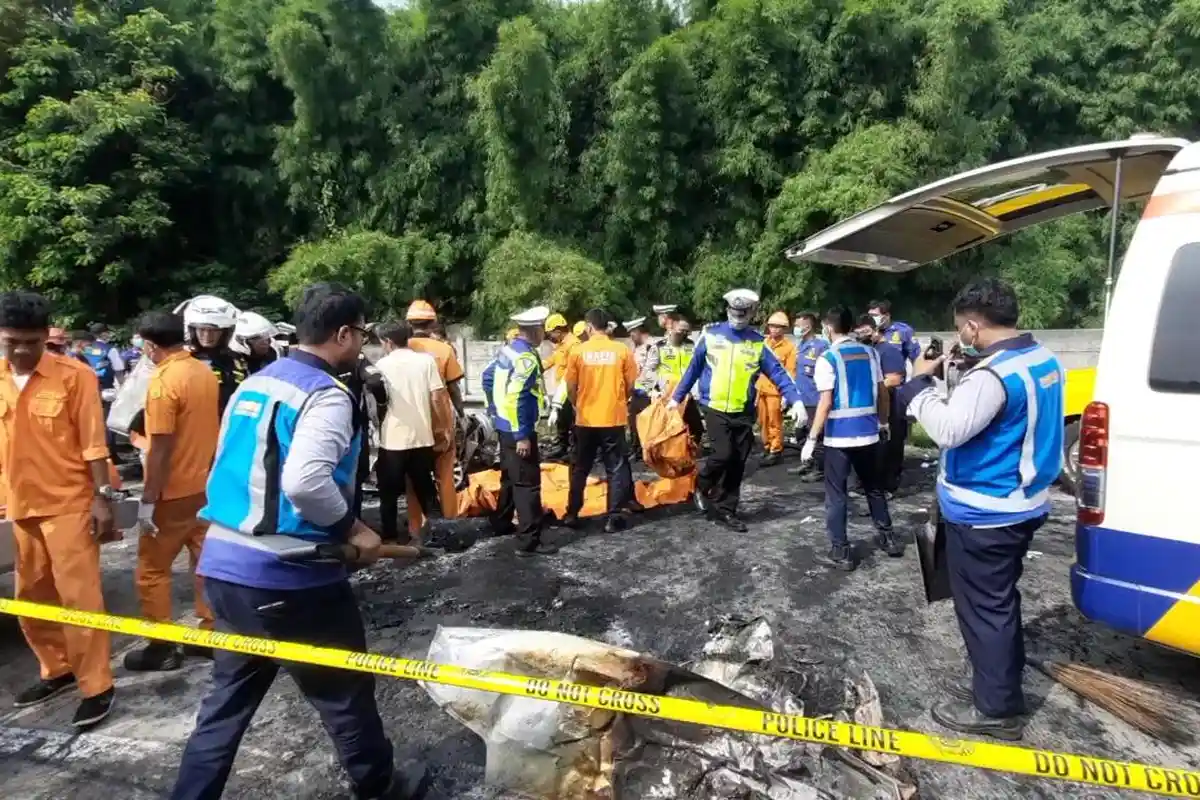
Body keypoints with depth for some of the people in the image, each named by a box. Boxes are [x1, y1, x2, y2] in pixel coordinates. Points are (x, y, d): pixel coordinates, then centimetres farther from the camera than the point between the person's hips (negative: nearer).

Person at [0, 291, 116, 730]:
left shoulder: (74, 375, -11)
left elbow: (93, 442, -9)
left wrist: (103, 497, -12)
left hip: (68, 503, -6)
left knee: (78, 595, -2)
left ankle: (96, 686, 7)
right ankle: (57, 669, 33)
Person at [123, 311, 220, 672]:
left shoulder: (163, 381, -19)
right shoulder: (205, 373, 5)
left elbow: (160, 448, -20)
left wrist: (148, 500, -15)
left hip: (173, 492, -7)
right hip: (205, 484, 8)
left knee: (152, 569, 7)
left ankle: (162, 646, 15)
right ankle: (211, 633, 23)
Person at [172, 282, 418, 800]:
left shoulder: (254, 383, 10)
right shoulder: (326, 395, -15)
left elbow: (233, 468, 15)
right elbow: (305, 481, -30)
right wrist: (352, 528, -13)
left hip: (223, 563, 8)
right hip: (286, 575, -7)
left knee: (228, 696, 21)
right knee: (344, 690, 13)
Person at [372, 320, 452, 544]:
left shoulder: (382, 365, -3)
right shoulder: (426, 360, 0)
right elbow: (437, 398, -5)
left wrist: (379, 427, 18)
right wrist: (446, 429, 5)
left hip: (392, 439, -2)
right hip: (422, 436, 2)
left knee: (389, 494, 12)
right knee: (426, 489, 16)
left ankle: (390, 538, 17)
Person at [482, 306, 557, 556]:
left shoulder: (507, 349, 8)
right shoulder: (526, 357, -20)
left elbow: (488, 379, 17)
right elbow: (517, 398, -26)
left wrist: (495, 411, 23)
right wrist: (523, 436, -23)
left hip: (504, 425, 10)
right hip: (518, 430, -10)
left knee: (510, 476, 22)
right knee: (528, 482, -6)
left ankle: (502, 523, 35)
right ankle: (530, 540, -3)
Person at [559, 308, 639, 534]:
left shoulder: (578, 351, -5)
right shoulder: (622, 350, -4)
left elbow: (570, 388, -1)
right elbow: (630, 386, 2)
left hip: (585, 419, 1)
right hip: (614, 418, -1)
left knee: (580, 469, 15)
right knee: (616, 469, 9)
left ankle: (572, 514, 22)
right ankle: (613, 517, 9)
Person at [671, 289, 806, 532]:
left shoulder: (758, 342, 0)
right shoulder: (711, 335, -1)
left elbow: (778, 373, -2)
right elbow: (693, 369, 8)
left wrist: (796, 401, -15)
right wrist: (676, 397, 13)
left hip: (744, 412, 2)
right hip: (715, 409, -2)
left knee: (737, 463, 7)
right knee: (723, 455, -15)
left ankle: (726, 509, 22)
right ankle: (702, 486, 14)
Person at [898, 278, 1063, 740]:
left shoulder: (994, 375, -25)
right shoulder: (1043, 360, 6)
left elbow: (948, 429, -30)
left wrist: (920, 381, -17)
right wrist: (971, 373, 4)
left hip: (983, 514, -10)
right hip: (1021, 505, 10)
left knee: (982, 607, 4)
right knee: (999, 601, 22)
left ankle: (997, 709, 18)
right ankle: (997, 685, 37)